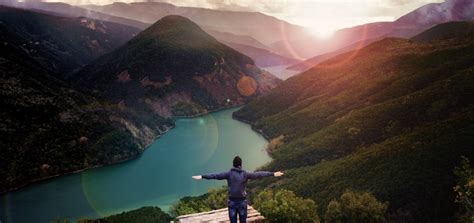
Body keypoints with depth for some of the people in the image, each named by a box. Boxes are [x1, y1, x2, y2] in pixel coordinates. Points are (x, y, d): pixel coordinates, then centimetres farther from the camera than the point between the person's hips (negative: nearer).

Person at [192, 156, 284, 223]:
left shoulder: (229, 173, -8)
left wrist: (202, 176, -11)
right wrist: (273, 174, 0)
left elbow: (216, 175, -13)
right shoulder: (245, 174, -8)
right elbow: (259, 174, -5)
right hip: (242, 201, 0)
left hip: (231, 201, 0)